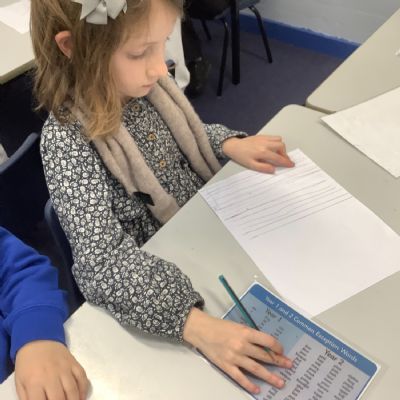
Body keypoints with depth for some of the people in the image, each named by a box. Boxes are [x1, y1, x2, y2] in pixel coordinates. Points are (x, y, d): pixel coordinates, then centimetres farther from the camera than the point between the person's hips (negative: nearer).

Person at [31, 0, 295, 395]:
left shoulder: (141, 83, -10)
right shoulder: (68, 140, -29)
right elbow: (102, 260, -37)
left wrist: (230, 144, -7)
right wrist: (194, 323, -48)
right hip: (158, 281, -6)